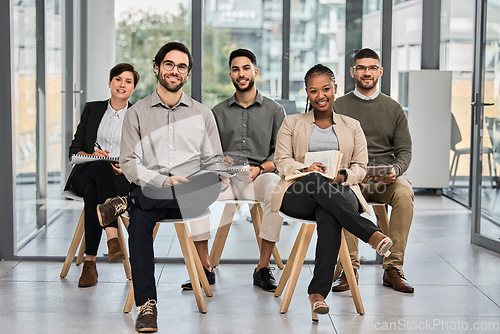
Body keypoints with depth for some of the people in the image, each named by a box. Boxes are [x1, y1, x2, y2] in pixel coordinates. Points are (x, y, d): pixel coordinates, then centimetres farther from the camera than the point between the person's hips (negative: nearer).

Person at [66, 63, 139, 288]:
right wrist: (93, 155, -9)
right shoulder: (92, 109, 17)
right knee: (102, 168, -38)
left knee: (93, 192, -36)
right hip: (86, 174, 1)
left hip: (123, 179, -1)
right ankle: (112, 238, -47)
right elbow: (74, 150, 12)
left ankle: (90, 262, -38)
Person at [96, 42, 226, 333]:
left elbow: (214, 162, 16)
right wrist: (162, 181, -14)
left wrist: (218, 180, -8)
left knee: (210, 190, -35)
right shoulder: (137, 113, 13)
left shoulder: (203, 114, 18)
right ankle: (147, 304, -29)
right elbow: (129, 164, 3)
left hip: (191, 194, 1)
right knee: (140, 220, -35)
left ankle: (127, 203, -23)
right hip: (149, 189, -1)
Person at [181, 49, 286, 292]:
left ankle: (263, 268, -25)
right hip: (225, 177, 2)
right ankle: (205, 268, -20)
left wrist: (260, 169, -12)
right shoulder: (219, 112, 18)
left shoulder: (274, 110, 12)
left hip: (259, 176, -1)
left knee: (277, 189, -37)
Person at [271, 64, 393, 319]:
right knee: (316, 182, -40)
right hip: (299, 195, 0)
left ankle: (318, 291, -43)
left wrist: (343, 176, -11)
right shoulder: (291, 123, 20)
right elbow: (282, 161, 8)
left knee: (328, 217, -39)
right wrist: (305, 170, -15)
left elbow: (360, 166, 14)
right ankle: (371, 234, -43)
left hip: (341, 193, 0)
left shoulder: (352, 126, 22)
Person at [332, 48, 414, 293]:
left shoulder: (393, 108, 15)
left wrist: (395, 170, -13)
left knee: (404, 193, -32)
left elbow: (404, 150, 10)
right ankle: (350, 268, -27)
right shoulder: (339, 107, 10)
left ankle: (393, 268, -24)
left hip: (386, 177, 1)